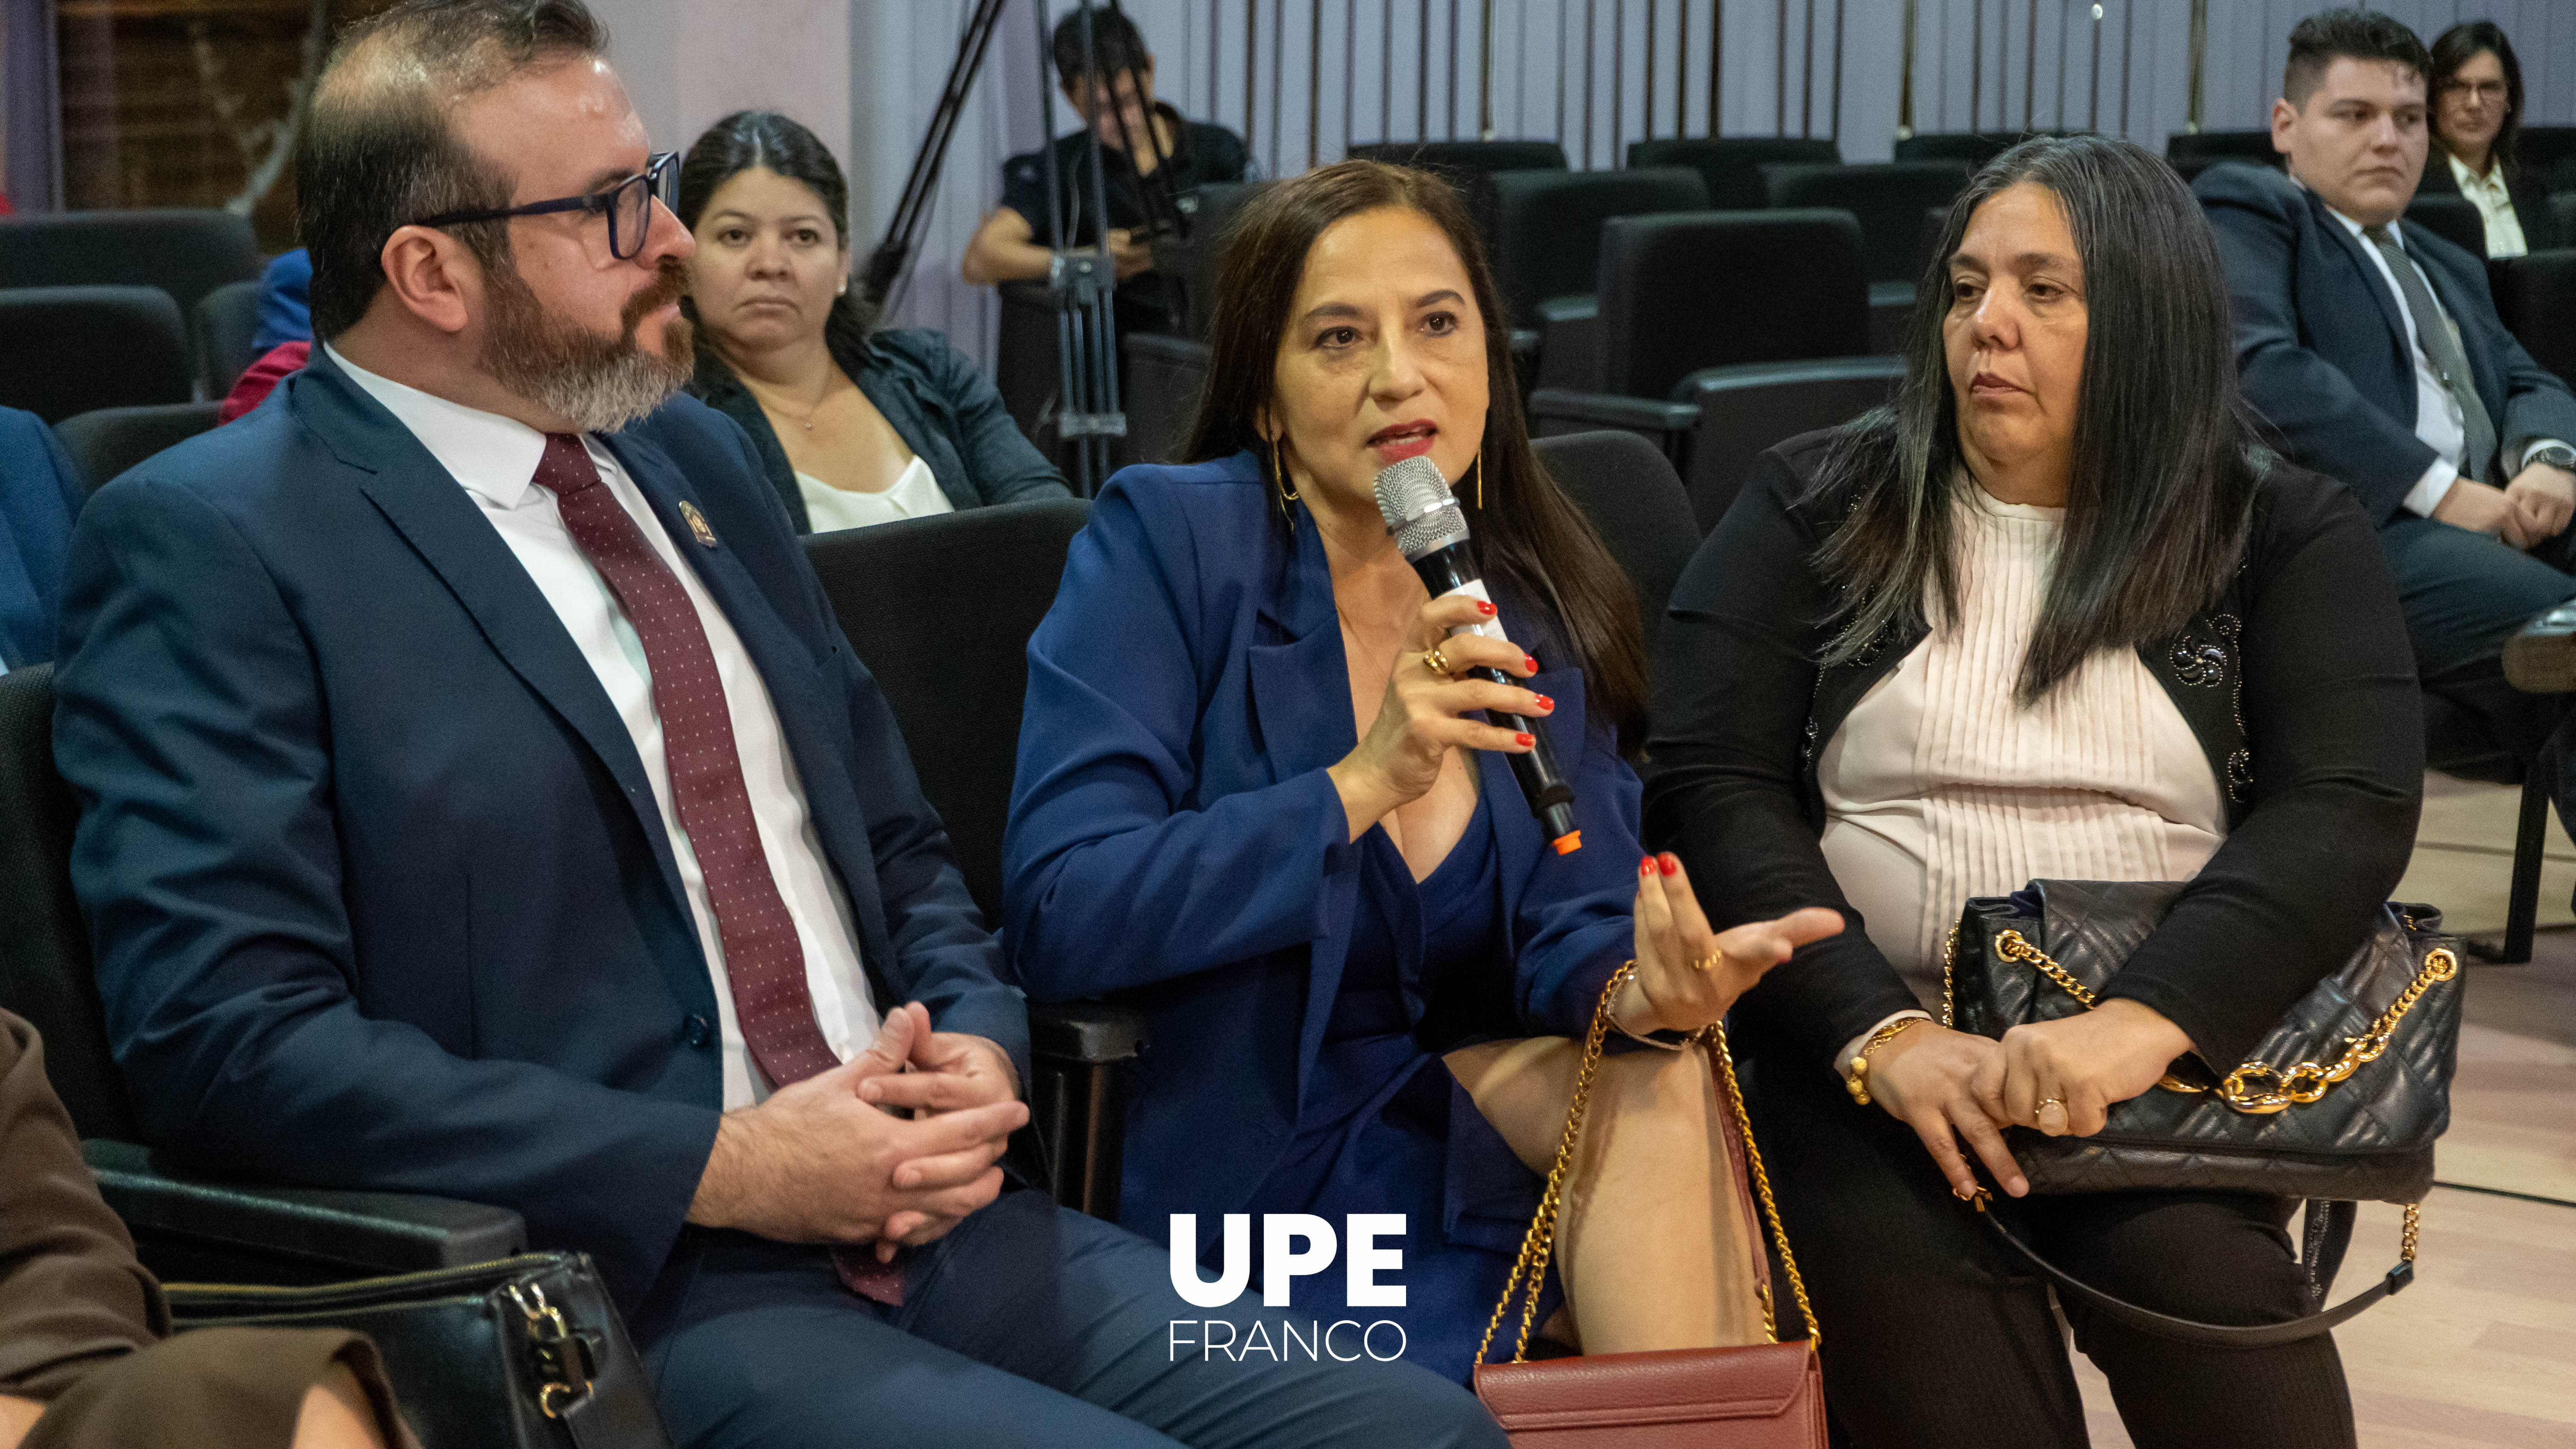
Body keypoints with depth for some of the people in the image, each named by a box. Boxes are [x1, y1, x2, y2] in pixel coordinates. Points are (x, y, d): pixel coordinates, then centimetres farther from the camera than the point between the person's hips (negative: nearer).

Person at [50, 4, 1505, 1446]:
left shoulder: (695, 456, 18)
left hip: (919, 1210, 7)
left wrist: (977, 1046, 2)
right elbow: (228, 1041, -14)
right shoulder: (210, 543, -5)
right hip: (614, 1294, -7)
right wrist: (722, 1169, -16)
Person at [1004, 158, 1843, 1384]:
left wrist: (1636, 985, -25)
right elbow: (1055, 916, -19)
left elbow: (1569, 925, -1)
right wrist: (1360, 785, -27)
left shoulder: (1541, 600, 6)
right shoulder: (1166, 539, -10)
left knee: (1663, 1084, -23)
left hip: (1448, 1100, 5)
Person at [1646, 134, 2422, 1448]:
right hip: (1859, 1044, 0)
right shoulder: (1816, 507, 9)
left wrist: (2140, 1022, -23)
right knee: (1911, 1307, -32)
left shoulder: (2283, 537, 9)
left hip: (2175, 1054, 0)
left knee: (2191, 1265, -32)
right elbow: (1711, 791, 0)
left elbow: (2349, 807, -5)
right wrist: (1880, 1034, -16)